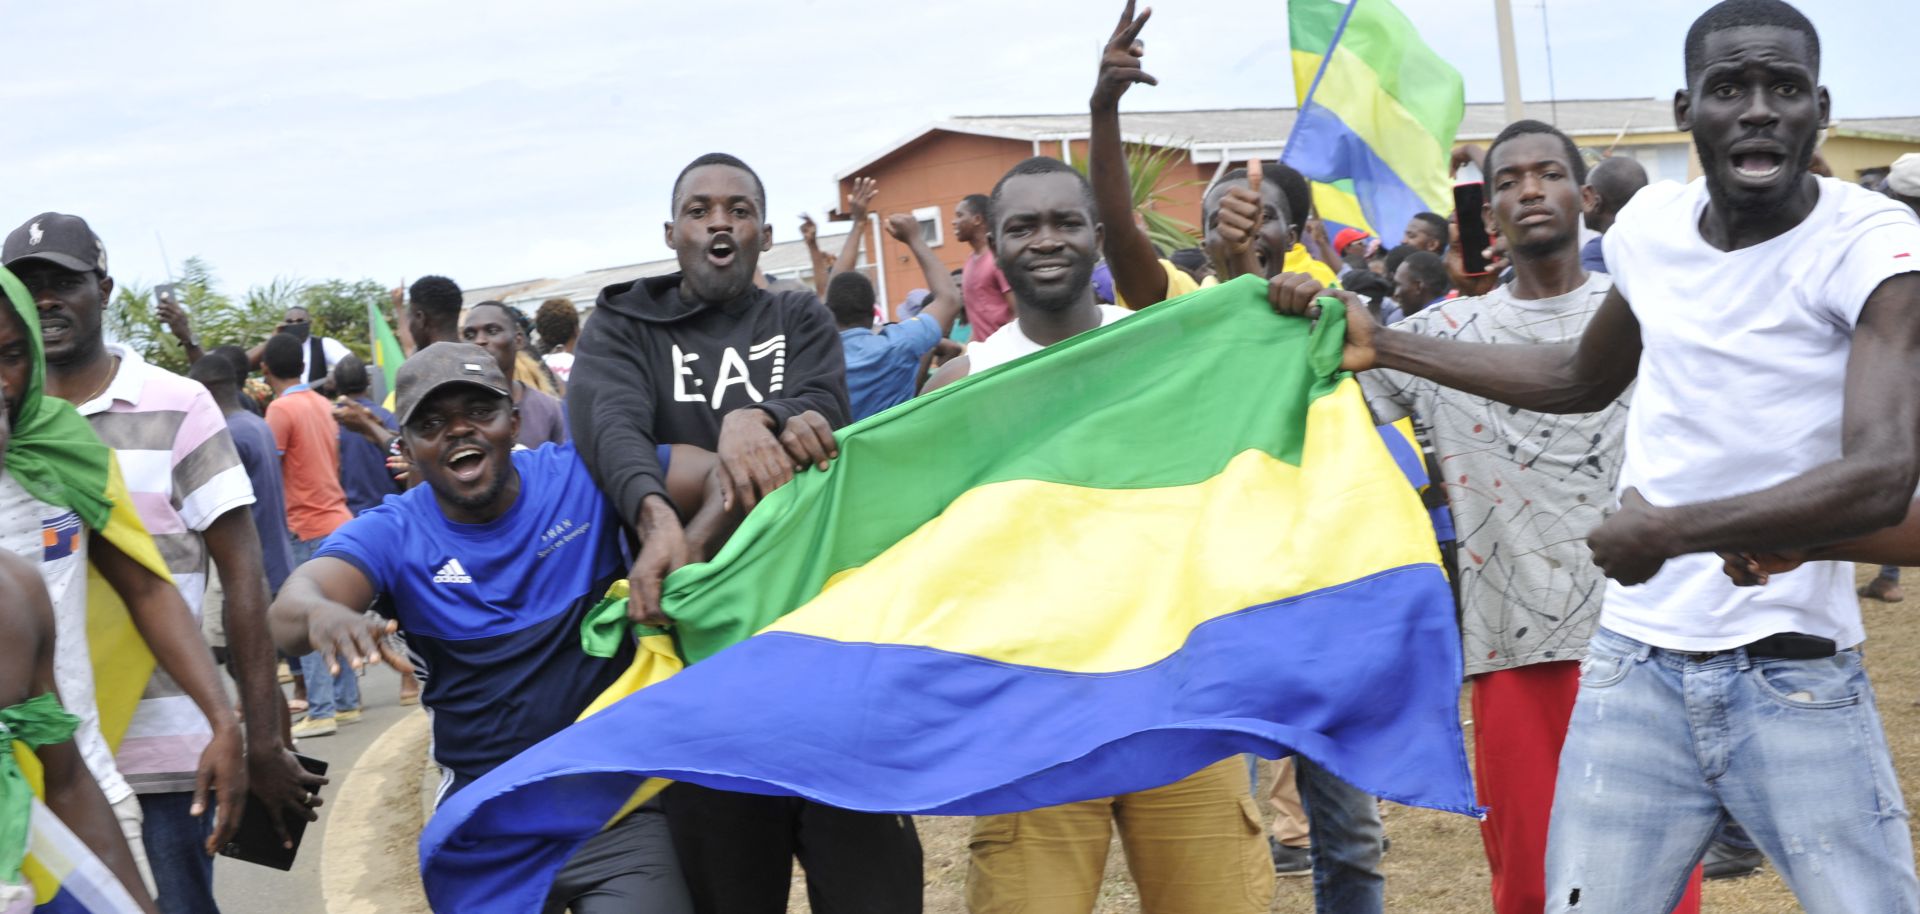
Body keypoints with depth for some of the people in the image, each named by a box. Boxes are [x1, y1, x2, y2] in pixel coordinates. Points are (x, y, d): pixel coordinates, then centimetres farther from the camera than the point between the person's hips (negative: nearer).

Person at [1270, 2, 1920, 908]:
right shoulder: (1652, 224, 4)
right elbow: (1583, 378, 24)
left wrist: (1667, 532, -20)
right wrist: (1381, 343, 21)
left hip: (1799, 684, -4)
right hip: (1634, 669, 4)